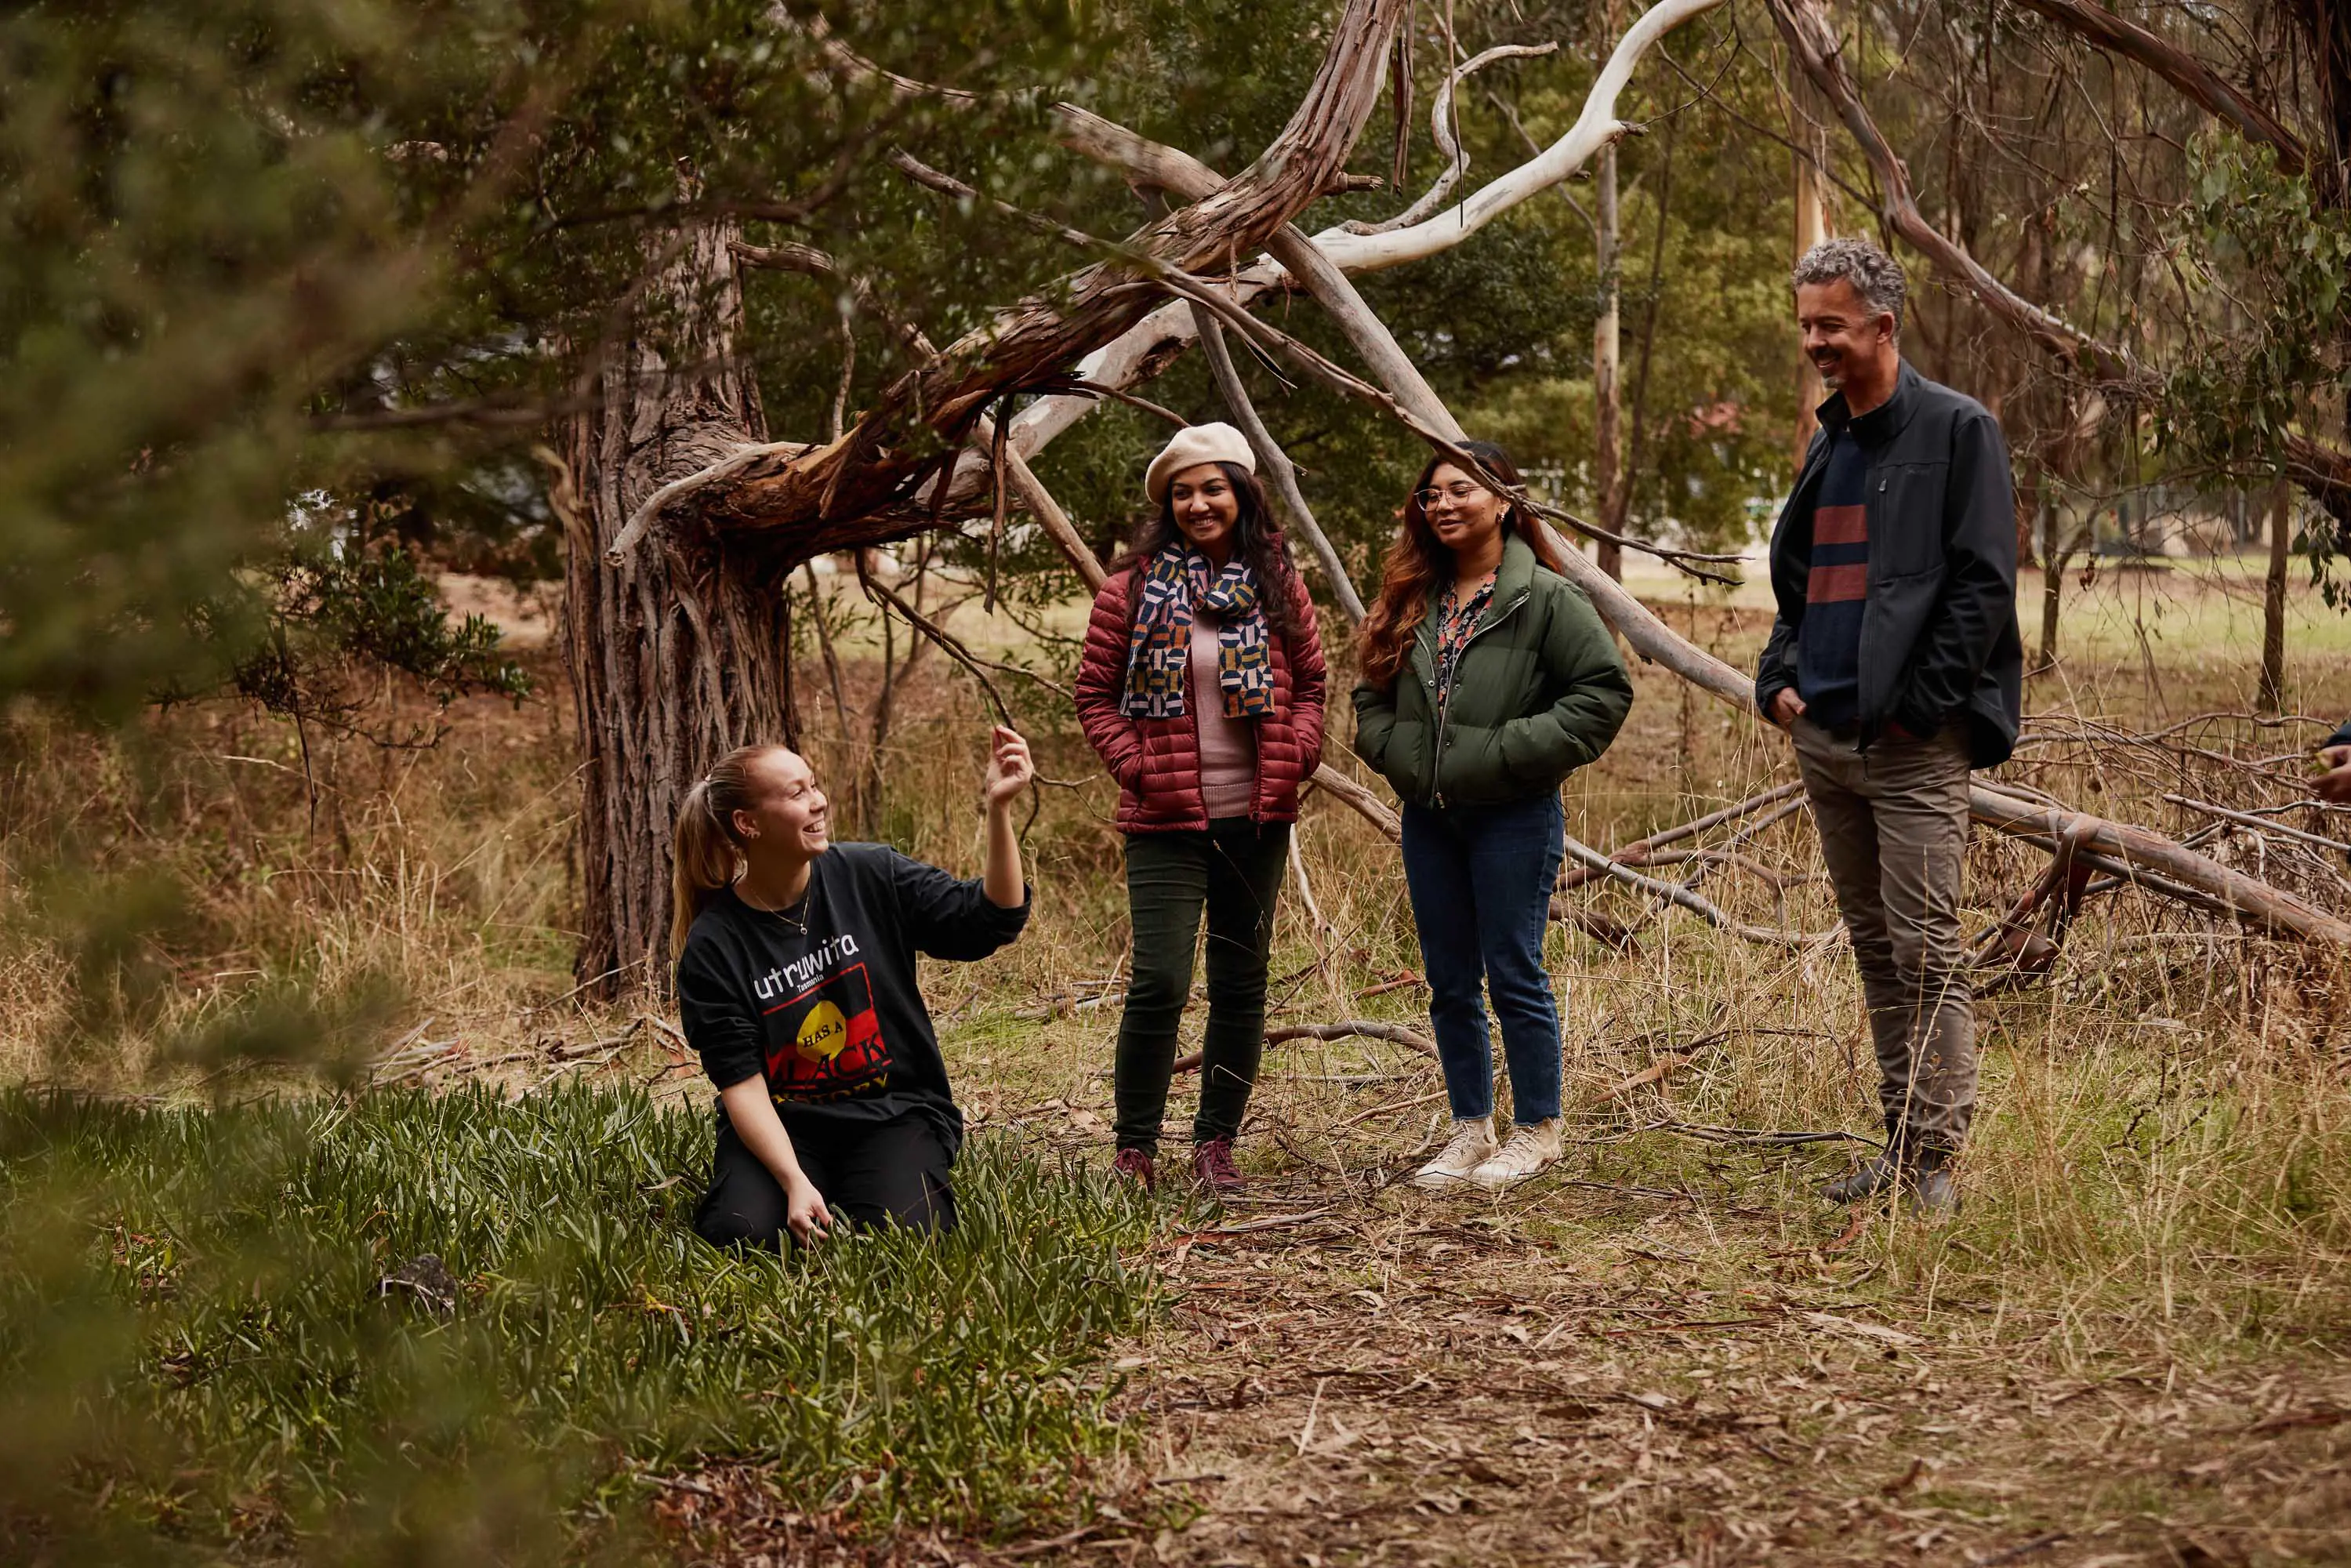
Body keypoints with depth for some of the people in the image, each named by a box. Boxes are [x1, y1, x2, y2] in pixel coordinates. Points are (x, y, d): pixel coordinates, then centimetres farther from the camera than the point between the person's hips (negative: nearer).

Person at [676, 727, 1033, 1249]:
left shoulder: (870, 877, -4)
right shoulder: (712, 947, -8)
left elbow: (990, 920, -9)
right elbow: (742, 1083, -11)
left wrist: (999, 808, -22)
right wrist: (795, 1183, -25)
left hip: (893, 1112, 0)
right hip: (783, 1123, 0)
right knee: (744, 1232, -28)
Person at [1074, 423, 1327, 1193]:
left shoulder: (1278, 584, 7)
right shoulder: (1134, 587, -1)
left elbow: (1310, 684, 14)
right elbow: (1095, 693, 3)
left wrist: (1296, 754, -3)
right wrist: (1136, 766, -8)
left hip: (1257, 818, 3)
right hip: (1166, 821, -3)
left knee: (1242, 984, 8)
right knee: (1159, 983, -10)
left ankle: (1216, 1142, 19)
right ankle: (1134, 1149, 3)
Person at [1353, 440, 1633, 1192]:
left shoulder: (1545, 598, -8)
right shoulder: (1411, 600, 10)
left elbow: (1605, 689, -11)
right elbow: (1372, 696, 20)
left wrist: (1514, 753, -16)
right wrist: (1397, 752, 0)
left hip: (1513, 814, -6)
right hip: (1427, 815, 6)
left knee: (1514, 974, -2)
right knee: (1449, 982, 11)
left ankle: (1539, 1130, 12)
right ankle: (1471, 1130, 22)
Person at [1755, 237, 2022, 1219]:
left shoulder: (1956, 433, -6)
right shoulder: (1828, 444, 17)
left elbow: (1982, 584, -11)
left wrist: (1919, 704, -15)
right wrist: (1781, 677, 10)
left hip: (1914, 746, -8)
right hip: (1826, 737, 8)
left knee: (1925, 949, -7)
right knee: (1874, 946, 11)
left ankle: (1935, 1156, -3)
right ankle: (1901, 1142, 18)